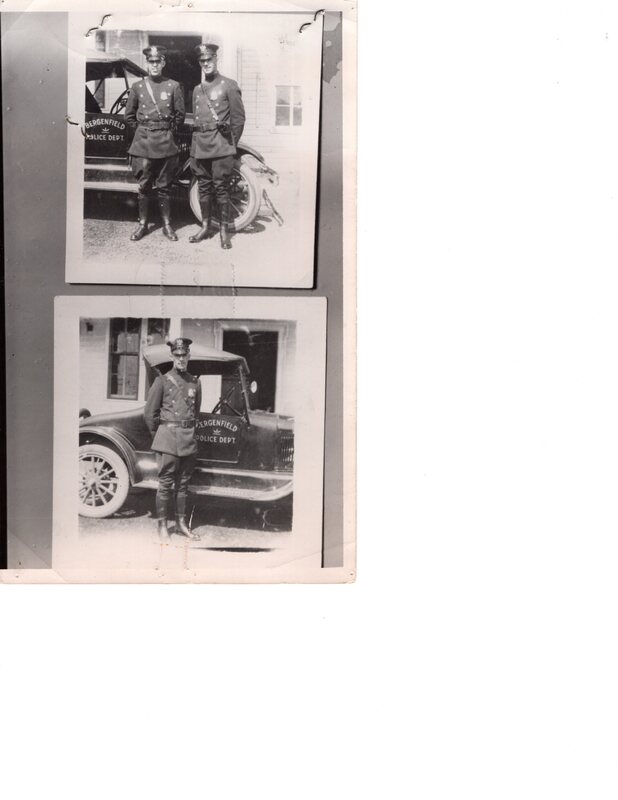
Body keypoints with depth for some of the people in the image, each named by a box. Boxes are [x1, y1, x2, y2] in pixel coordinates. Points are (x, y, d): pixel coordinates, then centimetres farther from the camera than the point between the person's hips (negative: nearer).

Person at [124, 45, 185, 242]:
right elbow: (129, 116, 11)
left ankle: (167, 225, 13)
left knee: (165, 186, 5)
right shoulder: (137, 87, 5)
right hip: (143, 144, 1)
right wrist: (141, 132, 8)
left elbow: (180, 115, 7)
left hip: (166, 144, -1)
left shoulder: (174, 86, 3)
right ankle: (142, 224, 12)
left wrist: (170, 133, 5)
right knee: (143, 185, 4)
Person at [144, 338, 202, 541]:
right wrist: (159, 435, 6)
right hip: (168, 438, -4)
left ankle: (181, 523, 20)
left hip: (188, 438, 4)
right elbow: (149, 413, 1)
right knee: (166, 482, -2)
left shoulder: (195, 382, 9)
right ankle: (162, 526, 6)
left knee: (183, 482, 10)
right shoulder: (162, 381, -2)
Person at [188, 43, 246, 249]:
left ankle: (224, 231, 0)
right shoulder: (197, 89, 18)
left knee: (221, 188, -5)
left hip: (220, 146, -5)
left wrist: (230, 145, -2)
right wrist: (193, 151, 13)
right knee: (203, 187, 8)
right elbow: (195, 119, 20)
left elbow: (238, 118, 0)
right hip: (200, 145, 5)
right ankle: (205, 227, 17)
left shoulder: (229, 85, 1)